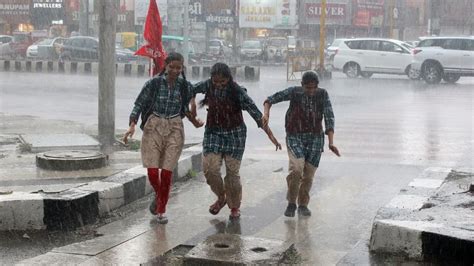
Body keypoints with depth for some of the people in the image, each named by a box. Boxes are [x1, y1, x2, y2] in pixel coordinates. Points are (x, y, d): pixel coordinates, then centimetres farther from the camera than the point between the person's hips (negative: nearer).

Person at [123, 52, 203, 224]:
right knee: (152, 171, -6)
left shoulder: (185, 87, 2)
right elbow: (139, 104, -2)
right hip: (153, 127, -1)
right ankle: (158, 196, 28)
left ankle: (161, 210, 13)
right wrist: (132, 125, -13)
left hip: (175, 129, 1)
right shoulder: (153, 83, -5)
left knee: (167, 172, -4)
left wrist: (194, 121, 7)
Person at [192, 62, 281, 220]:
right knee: (209, 168, -11)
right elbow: (191, 89, 13)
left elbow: (255, 113, -19)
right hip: (213, 132, 3)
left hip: (235, 133, -3)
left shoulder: (237, 92, -17)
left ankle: (234, 207, 21)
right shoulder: (208, 86, -7)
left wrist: (270, 135, -23)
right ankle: (221, 198, 16)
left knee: (232, 172, 0)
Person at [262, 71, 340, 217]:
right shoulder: (294, 92, -7)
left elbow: (329, 118, -12)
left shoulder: (323, 94, -6)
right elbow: (271, 99, -8)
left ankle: (303, 205, 26)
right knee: (296, 168, -22)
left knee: (308, 175, 4)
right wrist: (266, 113, -29)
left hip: (315, 138, 2)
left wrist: (331, 142, -22)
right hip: (295, 137, -2)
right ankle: (291, 203, -2)